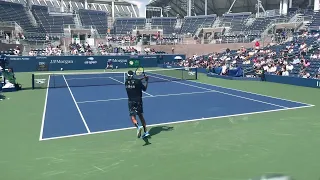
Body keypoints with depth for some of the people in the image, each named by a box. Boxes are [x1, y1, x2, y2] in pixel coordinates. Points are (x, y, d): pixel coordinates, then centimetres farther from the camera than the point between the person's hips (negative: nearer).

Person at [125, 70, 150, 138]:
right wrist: (146, 81, 11)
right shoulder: (137, 81, -8)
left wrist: (140, 80, 14)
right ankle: (146, 131, 17)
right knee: (141, 115, 16)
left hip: (131, 101, -1)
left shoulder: (126, 82, 0)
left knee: (133, 117, -4)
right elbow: (144, 89, 1)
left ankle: (138, 126, -35)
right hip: (138, 100, 1)